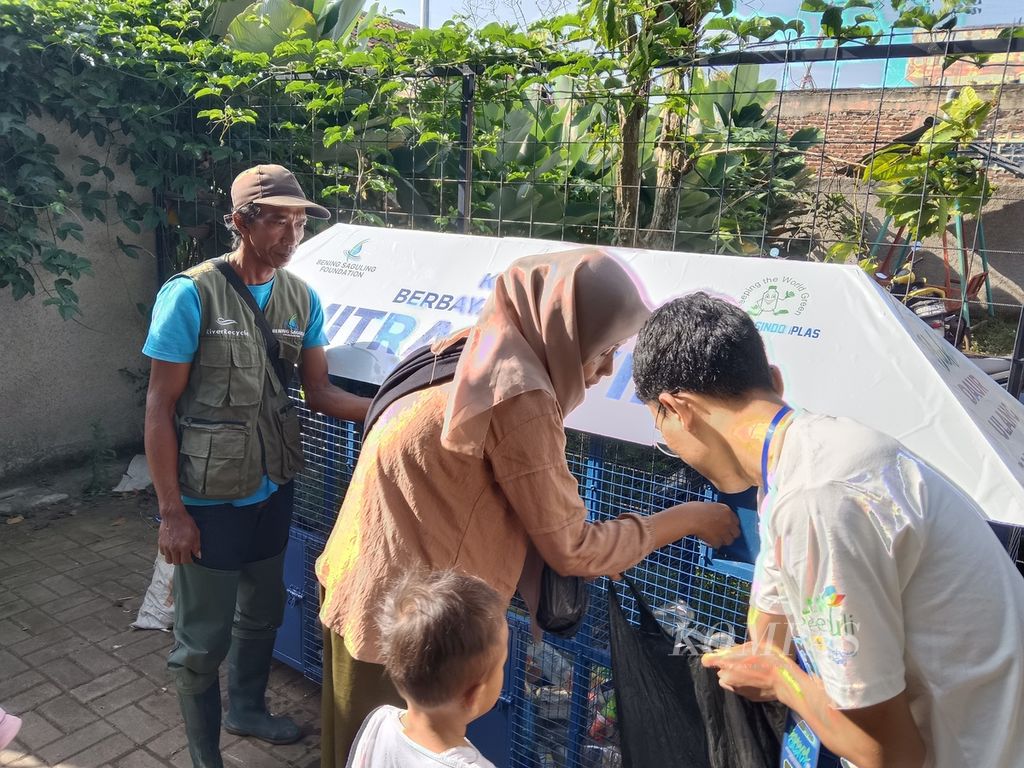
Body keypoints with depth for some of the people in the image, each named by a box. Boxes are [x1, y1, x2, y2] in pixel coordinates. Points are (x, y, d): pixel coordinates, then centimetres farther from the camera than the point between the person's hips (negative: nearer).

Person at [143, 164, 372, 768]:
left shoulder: (302, 299, -2)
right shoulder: (191, 295, -18)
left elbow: (320, 391, -1)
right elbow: (160, 409, -15)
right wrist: (172, 512, -15)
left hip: (273, 490, 6)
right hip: (209, 498, -5)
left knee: (264, 611, 23)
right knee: (205, 635, 9)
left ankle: (248, 710, 49)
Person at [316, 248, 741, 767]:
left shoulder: (476, 358, 4)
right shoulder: (518, 395, -24)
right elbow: (569, 547, -15)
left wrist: (588, 552, 11)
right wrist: (687, 518, -4)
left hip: (380, 587, 9)